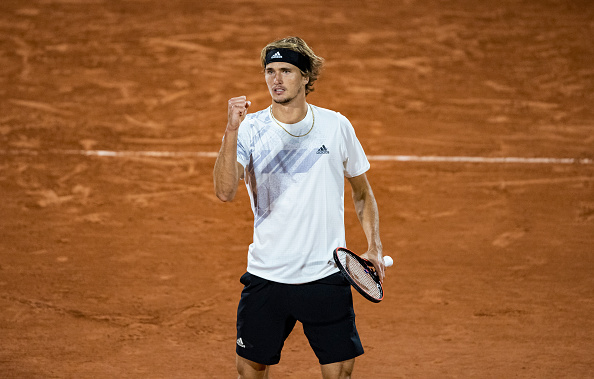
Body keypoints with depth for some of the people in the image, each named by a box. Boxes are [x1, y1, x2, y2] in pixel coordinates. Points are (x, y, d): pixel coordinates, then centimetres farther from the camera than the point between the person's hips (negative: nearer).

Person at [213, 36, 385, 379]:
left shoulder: (337, 126, 1)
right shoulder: (250, 130, -4)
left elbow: (363, 192, 15)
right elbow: (226, 191, -20)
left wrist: (374, 247, 3)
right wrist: (232, 130, -31)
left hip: (327, 276, 0)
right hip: (266, 276, 0)